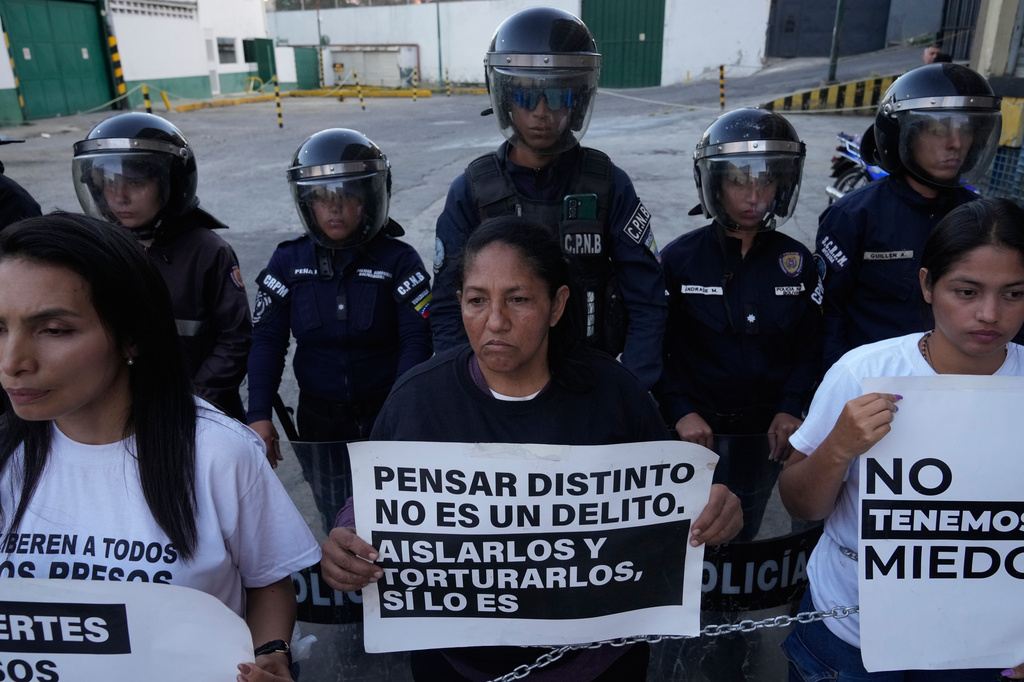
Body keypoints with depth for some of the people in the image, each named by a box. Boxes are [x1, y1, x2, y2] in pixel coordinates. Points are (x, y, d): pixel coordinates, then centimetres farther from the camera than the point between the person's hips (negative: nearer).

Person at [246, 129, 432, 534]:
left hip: (385, 418, -2)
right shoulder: (289, 261, -1)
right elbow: (267, 340, 1)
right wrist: (258, 415, -7)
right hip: (320, 422, 2)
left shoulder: (398, 260, -9)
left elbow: (417, 341, -12)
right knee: (338, 526, 12)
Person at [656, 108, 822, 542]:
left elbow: (810, 347, 4)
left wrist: (791, 409, -9)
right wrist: (679, 411, -16)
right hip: (696, 433, -3)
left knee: (742, 536, 18)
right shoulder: (679, 259, -7)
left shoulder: (796, 262, 2)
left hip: (766, 434, 3)